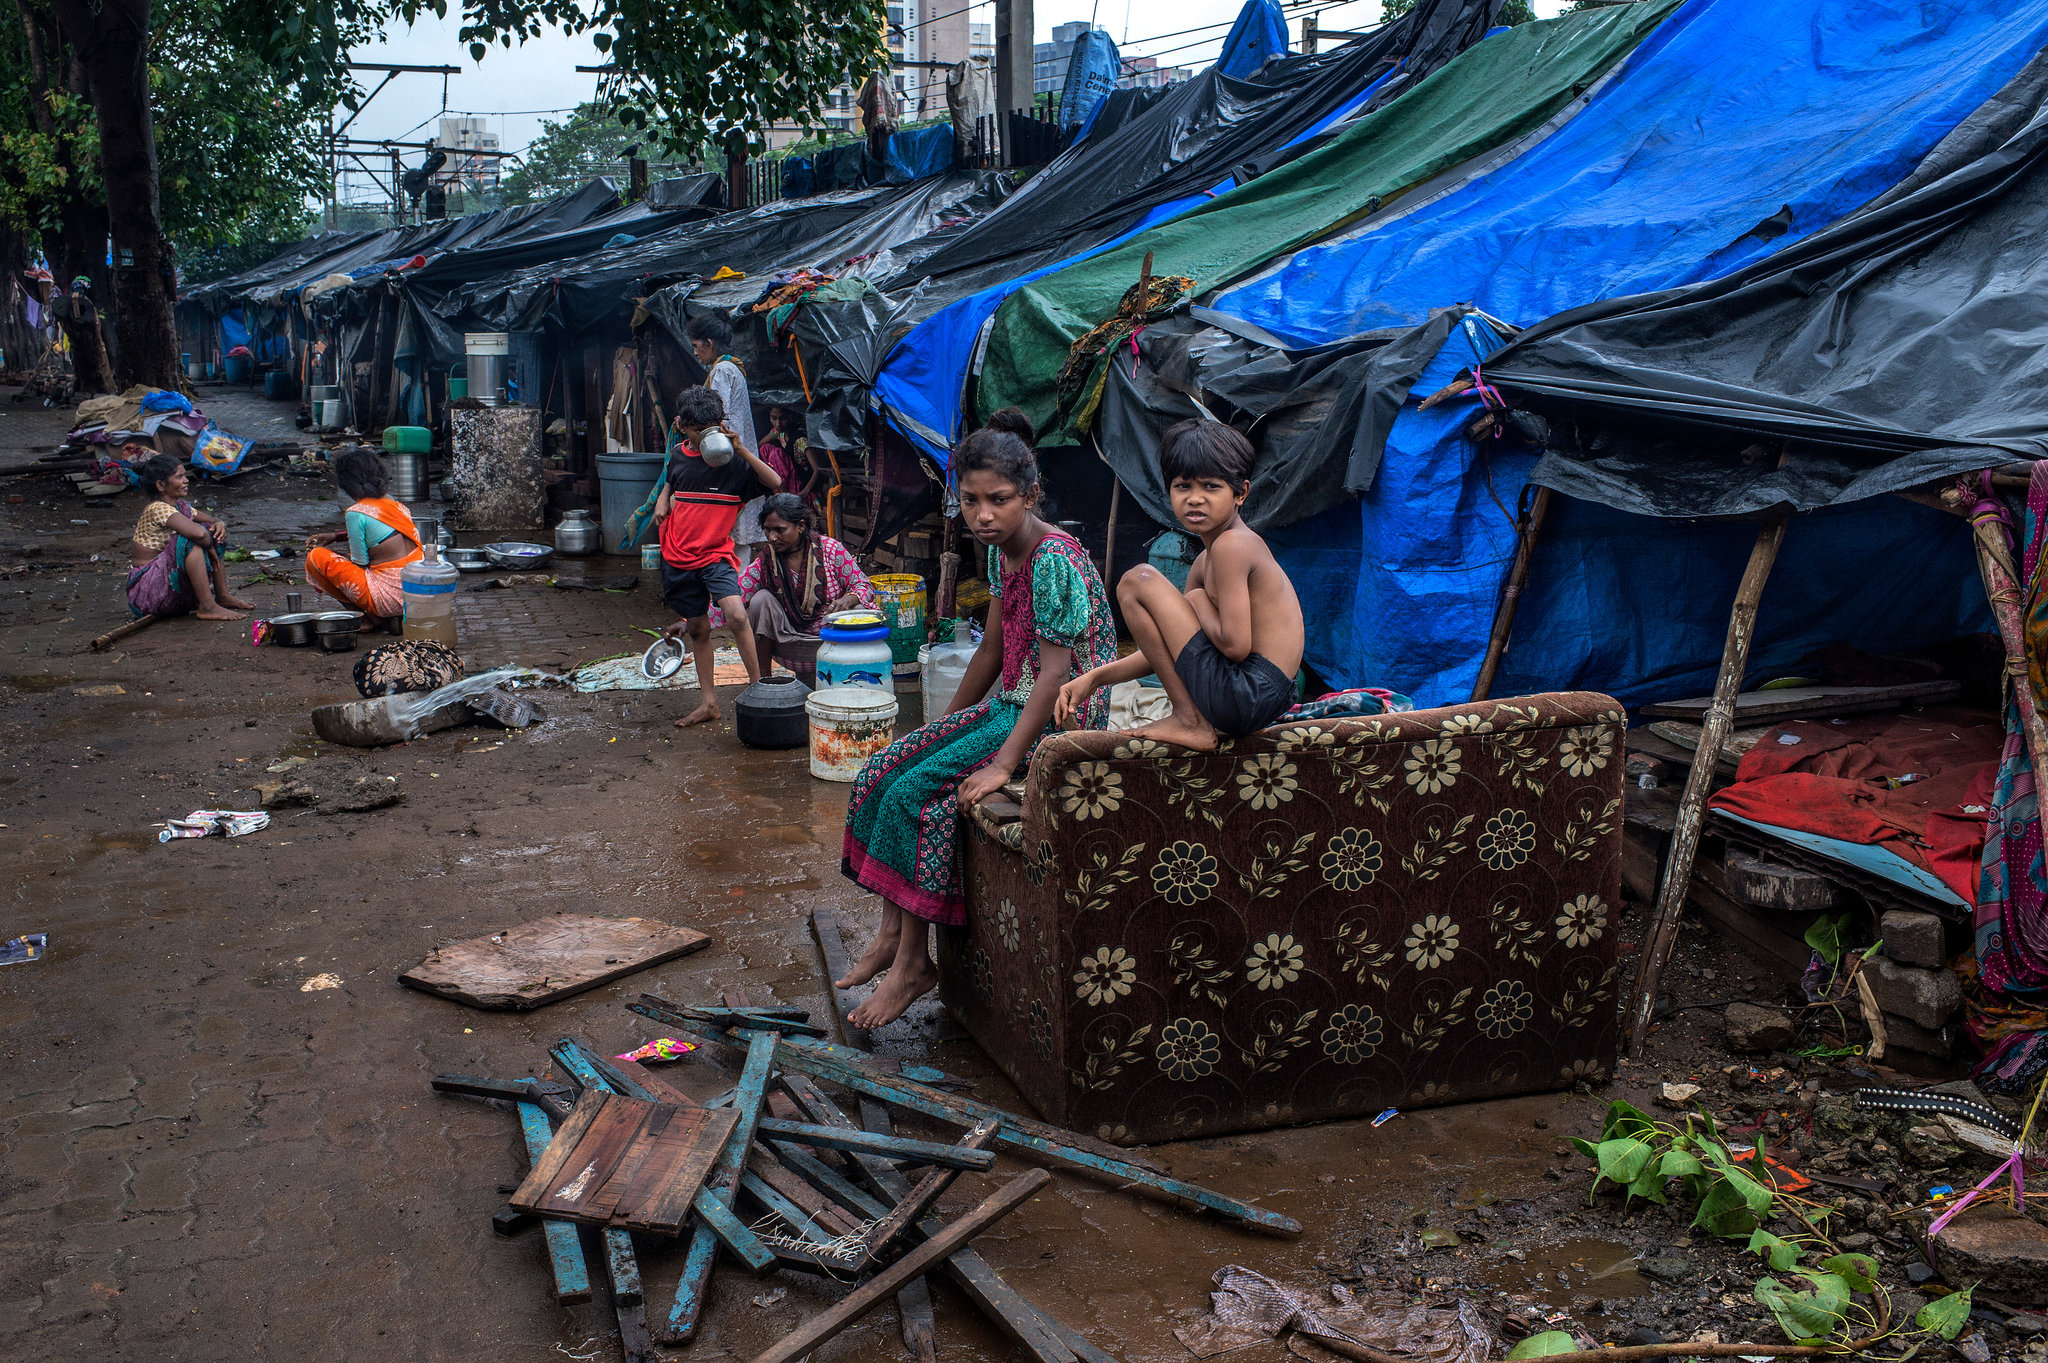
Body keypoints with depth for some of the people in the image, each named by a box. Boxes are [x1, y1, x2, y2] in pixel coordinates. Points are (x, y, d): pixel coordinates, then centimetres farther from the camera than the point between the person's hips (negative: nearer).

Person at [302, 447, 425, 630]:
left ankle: (366, 618, 2)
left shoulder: (356, 513, -12)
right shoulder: (395, 503, 10)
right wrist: (336, 535, 29)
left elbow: (360, 562, -5)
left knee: (316, 557, 1)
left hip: (392, 598, -7)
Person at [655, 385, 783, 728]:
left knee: (736, 615, -26)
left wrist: (741, 449, -25)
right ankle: (708, 702, 22)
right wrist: (663, 499, 8)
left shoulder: (732, 459, -8)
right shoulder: (679, 455, 6)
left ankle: (758, 685, -12)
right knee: (699, 629, 11)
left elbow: (775, 483, -20)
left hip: (716, 554, -4)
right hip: (678, 556, 4)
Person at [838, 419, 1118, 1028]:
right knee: (883, 770, -2)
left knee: (917, 791, -20)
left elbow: (1057, 671, -24)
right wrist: (945, 724, 19)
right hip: (1009, 705, 9)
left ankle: (913, 961, -8)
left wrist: (1004, 763, -27)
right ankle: (891, 935, 3)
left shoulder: (1056, 560, -21)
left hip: (1060, 722, -9)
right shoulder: (1001, 551, 8)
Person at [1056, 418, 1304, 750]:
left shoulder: (1231, 545, -14)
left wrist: (1197, 603, -5)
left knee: (1138, 580, -10)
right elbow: (1166, 648, 18)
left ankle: (1189, 721, -7)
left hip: (1244, 694, -11)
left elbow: (1235, 644, -24)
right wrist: (1094, 679, 12)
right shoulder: (1205, 561, 15)